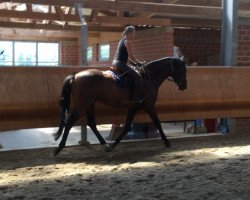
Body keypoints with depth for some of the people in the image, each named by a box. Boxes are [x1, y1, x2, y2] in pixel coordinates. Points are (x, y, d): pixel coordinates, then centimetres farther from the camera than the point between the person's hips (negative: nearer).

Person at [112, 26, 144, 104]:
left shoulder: (122, 40, 19)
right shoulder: (128, 42, -10)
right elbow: (131, 56, -13)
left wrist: (134, 62, 17)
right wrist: (138, 62, 1)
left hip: (115, 62, 11)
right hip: (120, 63, -11)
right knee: (138, 76, -14)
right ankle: (136, 98, -19)